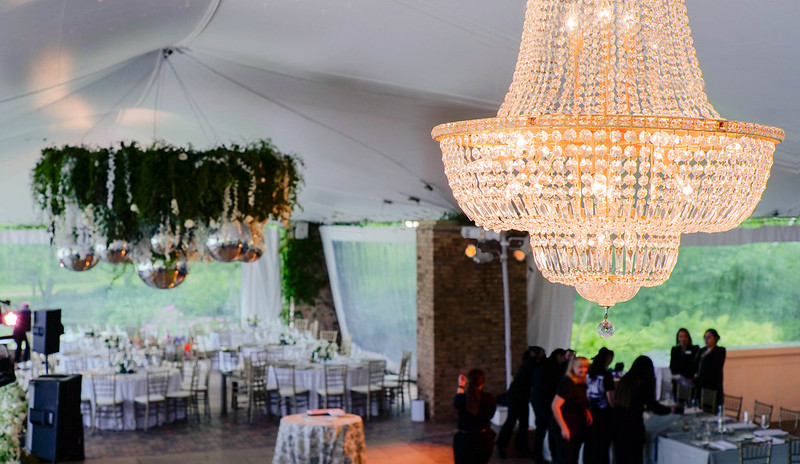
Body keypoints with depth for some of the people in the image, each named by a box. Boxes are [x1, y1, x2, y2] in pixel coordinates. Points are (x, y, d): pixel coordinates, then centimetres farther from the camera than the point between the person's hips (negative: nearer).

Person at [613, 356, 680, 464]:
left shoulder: (624, 381, 6)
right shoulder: (643, 385, -13)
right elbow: (653, 406, -11)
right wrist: (672, 409, 6)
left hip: (618, 425, 6)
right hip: (633, 426, -6)